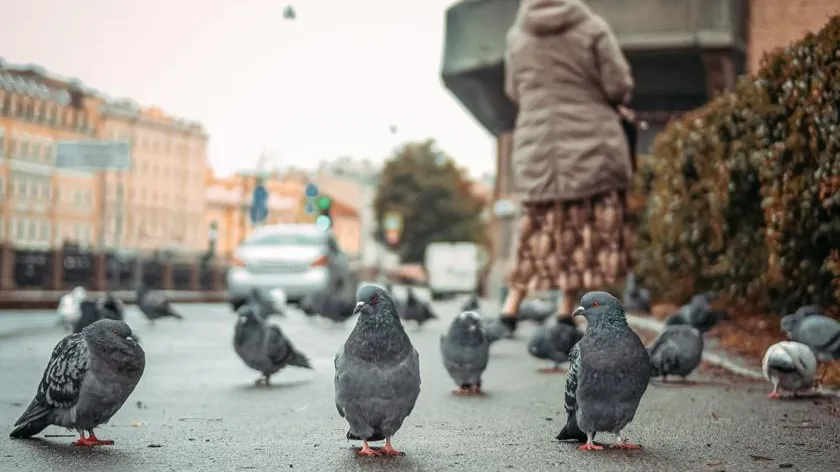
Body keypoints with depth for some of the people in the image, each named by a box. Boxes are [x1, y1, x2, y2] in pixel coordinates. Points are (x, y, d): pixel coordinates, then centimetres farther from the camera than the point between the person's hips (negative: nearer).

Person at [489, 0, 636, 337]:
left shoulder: (517, 34, 5)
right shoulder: (592, 27, -6)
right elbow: (619, 86, -6)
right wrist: (605, 102, 16)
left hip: (536, 150, 3)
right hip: (590, 145, -3)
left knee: (538, 234, 13)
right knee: (585, 235, 5)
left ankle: (510, 312, 10)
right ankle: (565, 315, 5)